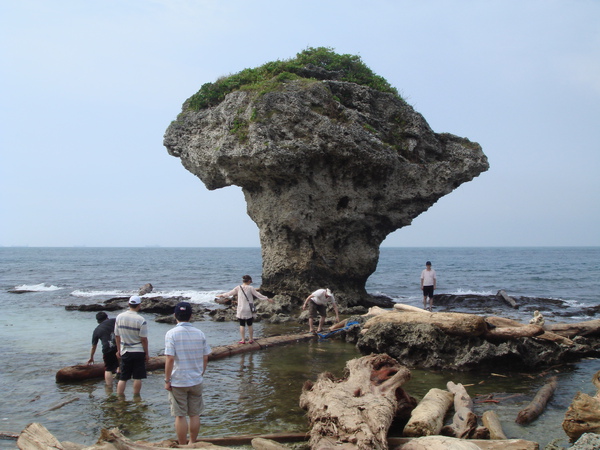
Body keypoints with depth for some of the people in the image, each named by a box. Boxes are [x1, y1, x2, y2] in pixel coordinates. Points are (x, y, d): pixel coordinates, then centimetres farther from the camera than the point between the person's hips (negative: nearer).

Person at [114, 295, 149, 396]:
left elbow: (117, 335, 7)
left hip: (125, 351, 4)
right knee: (137, 378, 5)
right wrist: (146, 353, -1)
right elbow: (144, 339, -11)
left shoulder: (119, 317, 0)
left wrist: (118, 350, 18)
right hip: (138, 351, -4)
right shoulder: (141, 320, -14)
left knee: (123, 378, 9)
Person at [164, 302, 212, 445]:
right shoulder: (200, 334, 0)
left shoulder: (172, 334, -12)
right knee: (195, 414, 14)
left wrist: (167, 380, -7)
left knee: (180, 416, 6)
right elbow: (205, 358, 3)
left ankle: (183, 446, 14)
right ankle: (193, 443, 25)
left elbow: (170, 359, -16)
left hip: (178, 381, -3)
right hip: (196, 381, 3)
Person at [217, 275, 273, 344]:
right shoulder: (250, 288, -8)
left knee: (242, 325, 7)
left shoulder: (238, 288, -3)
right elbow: (258, 295, -5)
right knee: (249, 325, 11)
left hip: (241, 310, 1)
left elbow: (230, 293, 8)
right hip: (249, 310, -1)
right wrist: (267, 299, 5)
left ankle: (243, 340, 8)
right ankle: (251, 339, 18)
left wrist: (222, 295, 25)